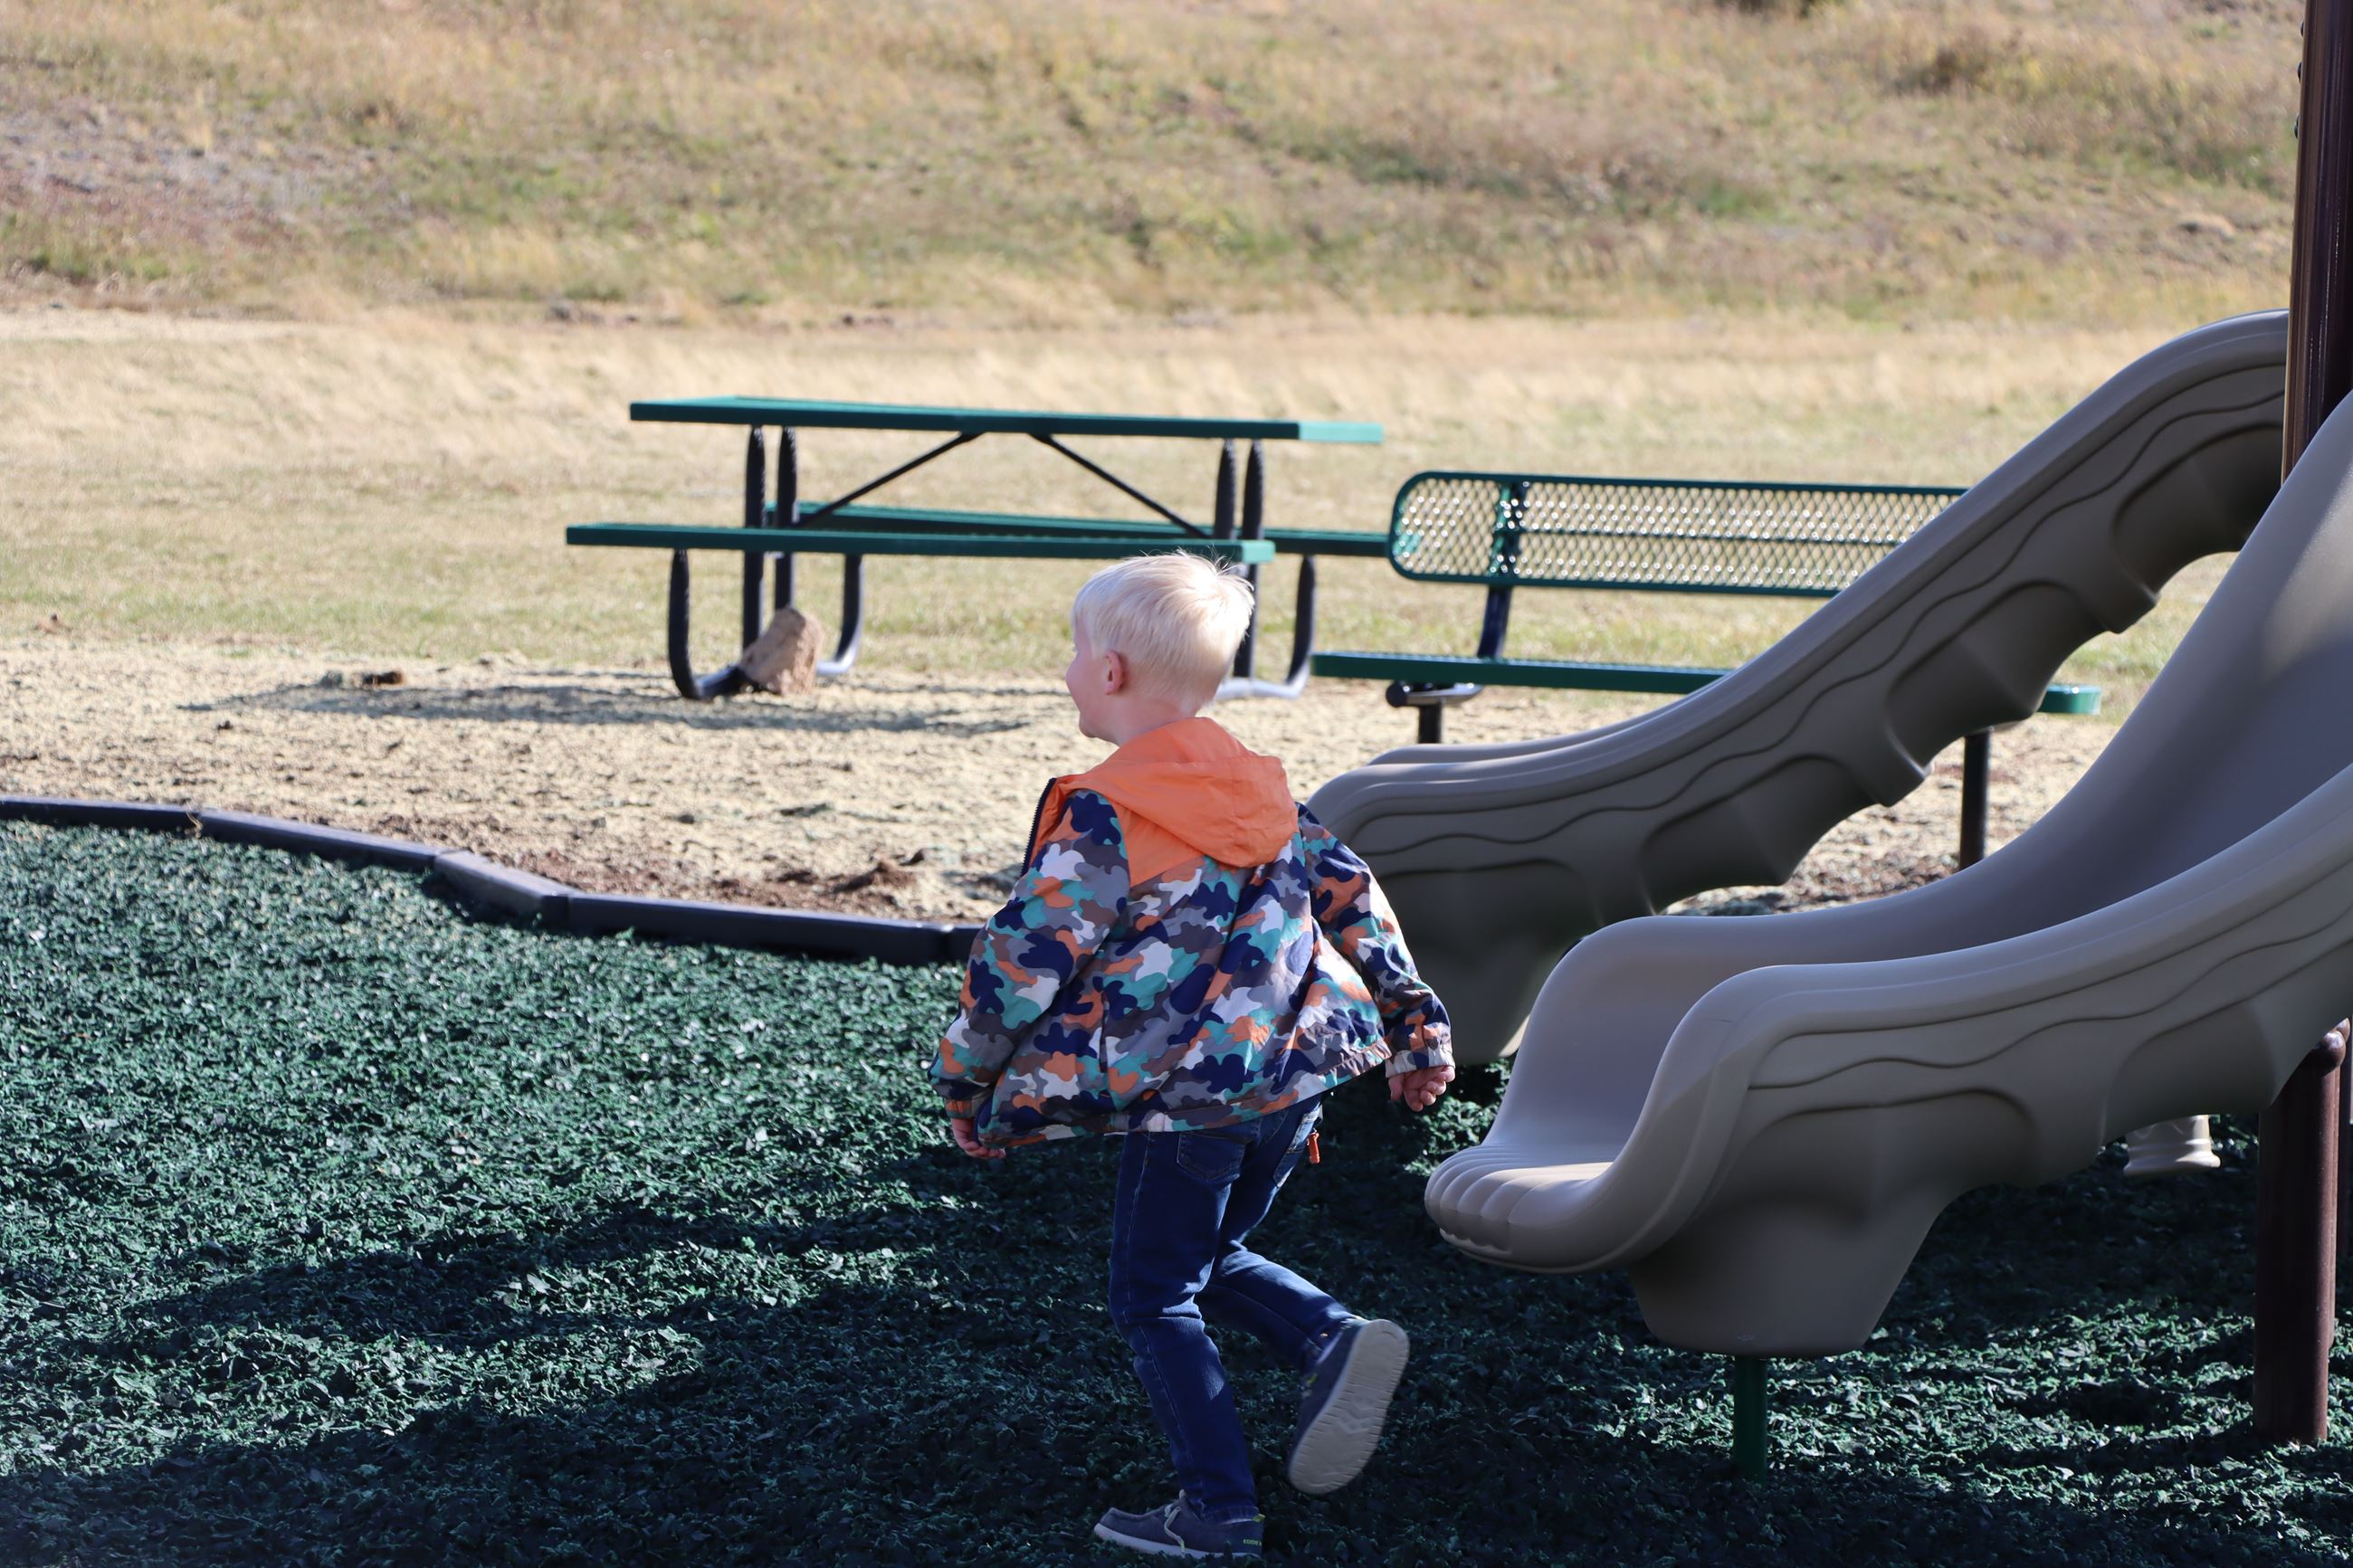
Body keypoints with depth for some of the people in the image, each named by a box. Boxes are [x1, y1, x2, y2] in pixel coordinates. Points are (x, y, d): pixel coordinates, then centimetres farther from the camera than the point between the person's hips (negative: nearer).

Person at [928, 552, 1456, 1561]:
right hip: (1296, 1076, 7)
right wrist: (1415, 1031, 21)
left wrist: (967, 1086, 1)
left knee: (1154, 1300, 7)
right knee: (1209, 1259, 24)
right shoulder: (1261, 788, 10)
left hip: (1189, 1097, -7)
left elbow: (1021, 963, -11)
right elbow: (1352, 899, 13)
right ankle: (1333, 1338, 0)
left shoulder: (1100, 818, -12)